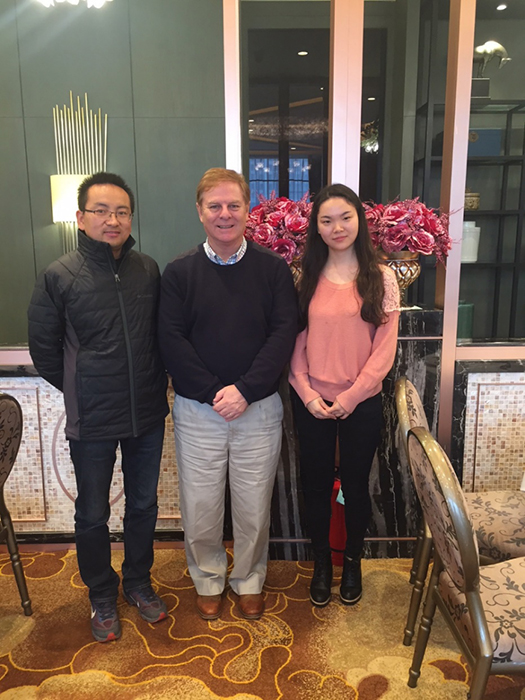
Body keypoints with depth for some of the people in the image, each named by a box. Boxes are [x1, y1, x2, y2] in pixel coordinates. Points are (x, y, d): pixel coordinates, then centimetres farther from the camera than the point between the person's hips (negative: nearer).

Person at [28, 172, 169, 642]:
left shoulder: (148, 270, -1)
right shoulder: (59, 276, -10)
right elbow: (44, 348, -2)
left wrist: (156, 387, 6)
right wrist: (84, 392, 3)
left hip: (148, 415, 3)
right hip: (92, 422, -2)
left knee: (144, 505, 18)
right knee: (93, 515, 14)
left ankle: (138, 583, 42)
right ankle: (102, 596, 39)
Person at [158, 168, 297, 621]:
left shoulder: (273, 268, -1)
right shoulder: (180, 272, 0)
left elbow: (285, 333, -8)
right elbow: (171, 340, -6)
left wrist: (245, 390, -17)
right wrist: (213, 392, -15)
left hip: (259, 408, 0)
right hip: (197, 410, 1)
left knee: (254, 503, 12)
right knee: (199, 504, 11)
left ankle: (249, 580, 38)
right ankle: (208, 579, 37)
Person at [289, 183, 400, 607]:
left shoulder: (381, 277, -3)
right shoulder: (307, 279, 1)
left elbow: (385, 347, -6)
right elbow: (295, 342, 1)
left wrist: (350, 397, -12)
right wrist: (307, 394, -9)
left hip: (362, 403, -1)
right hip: (312, 404, 1)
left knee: (355, 484, 13)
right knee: (316, 484, 13)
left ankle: (353, 561, 37)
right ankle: (321, 564, 35)